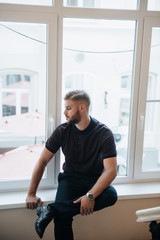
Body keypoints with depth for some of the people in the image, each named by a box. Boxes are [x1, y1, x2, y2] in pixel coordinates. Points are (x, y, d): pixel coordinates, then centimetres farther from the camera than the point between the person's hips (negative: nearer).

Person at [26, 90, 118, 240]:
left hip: (95, 180, 0)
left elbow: (111, 170, -20)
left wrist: (91, 195, -35)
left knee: (111, 195, -34)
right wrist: (31, 194, -8)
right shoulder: (62, 131, -5)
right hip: (70, 178, 1)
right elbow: (42, 161, -1)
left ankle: (51, 210, -34)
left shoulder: (104, 133, -13)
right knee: (62, 217, -28)